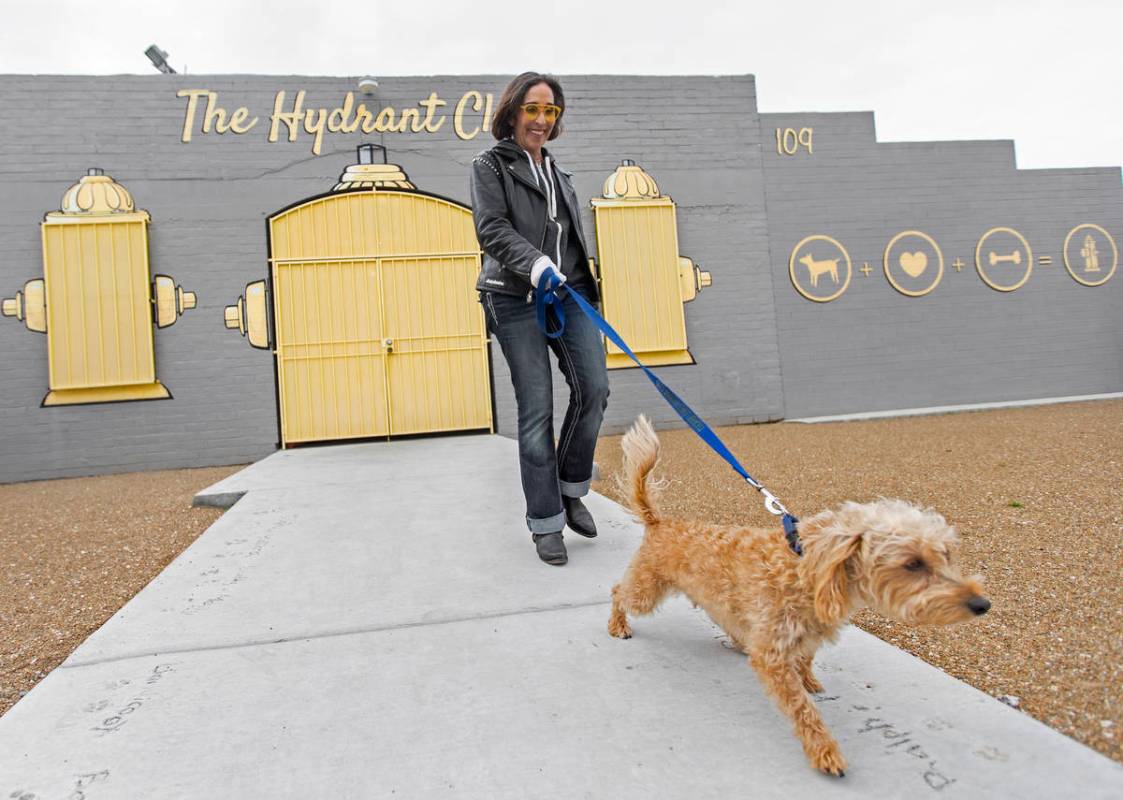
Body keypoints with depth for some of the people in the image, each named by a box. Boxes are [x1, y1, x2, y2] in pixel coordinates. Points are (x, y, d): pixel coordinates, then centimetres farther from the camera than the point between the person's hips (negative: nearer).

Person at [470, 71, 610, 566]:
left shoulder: (557, 172, 22)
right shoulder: (490, 165, 5)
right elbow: (491, 227, -11)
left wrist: (583, 290, 26)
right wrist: (534, 263, -28)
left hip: (569, 293, 5)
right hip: (517, 300, -5)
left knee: (594, 389, -11)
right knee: (536, 410, -6)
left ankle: (571, 489, 12)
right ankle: (546, 522, 5)